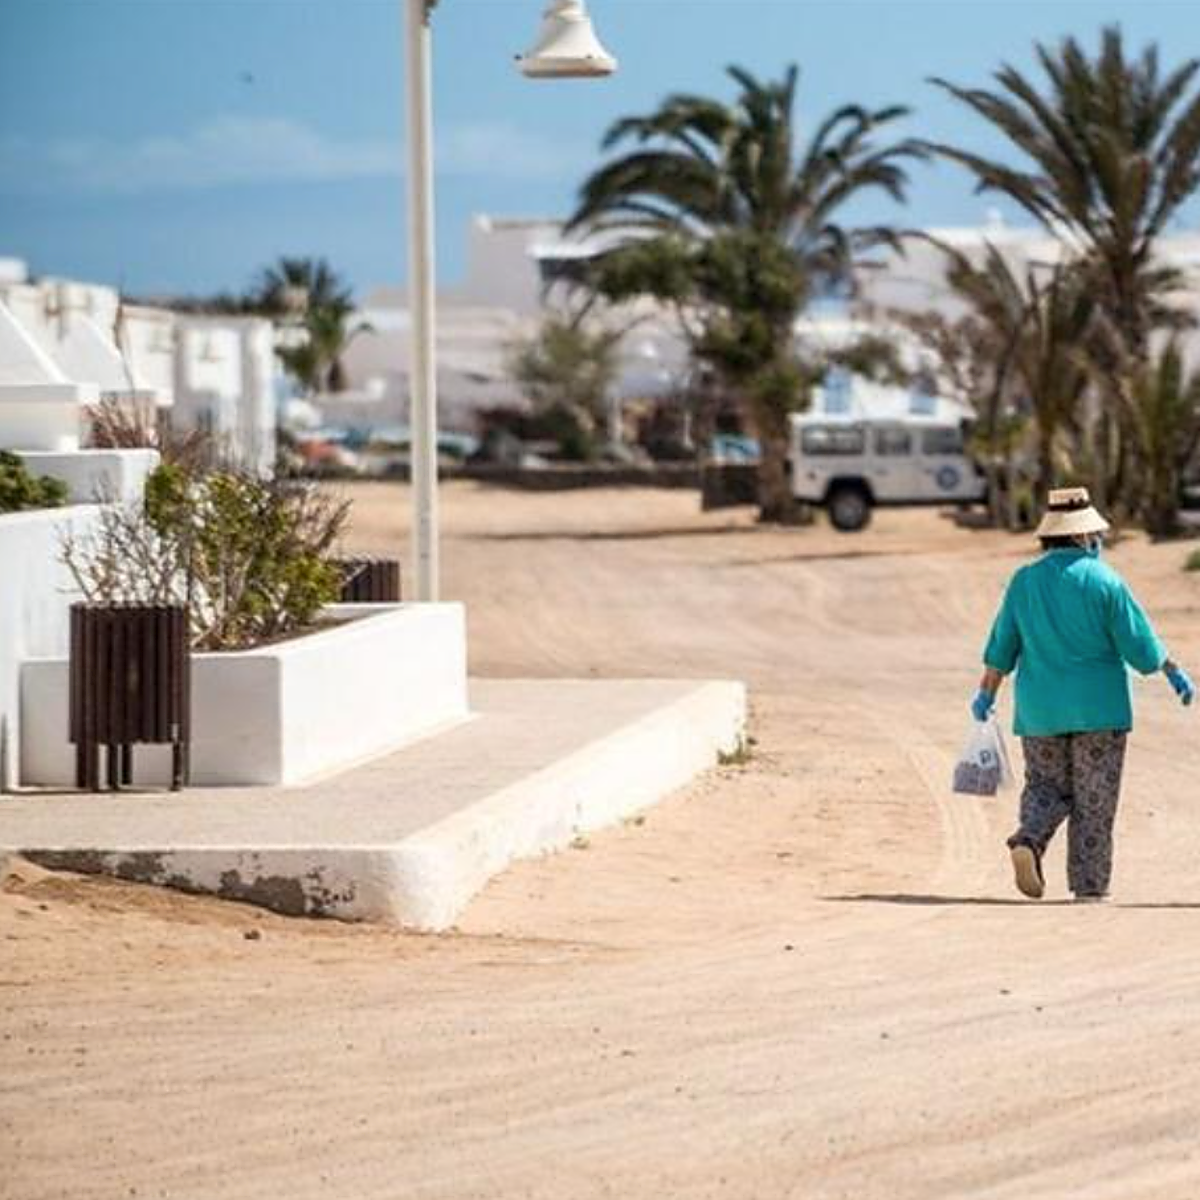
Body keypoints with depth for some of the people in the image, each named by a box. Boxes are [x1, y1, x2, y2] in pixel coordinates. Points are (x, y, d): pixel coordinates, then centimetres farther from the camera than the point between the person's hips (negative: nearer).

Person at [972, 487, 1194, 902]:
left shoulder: (1024, 581, 1)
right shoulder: (1104, 581, -9)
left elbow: (1001, 648, 6)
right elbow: (1140, 644, -7)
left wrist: (987, 694, 18)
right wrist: (1175, 674, 8)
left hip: (1040, 711, 3)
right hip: (1098, 710, -3)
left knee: (1046, 786, 16)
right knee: (1094, 801, 4)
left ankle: (1028, 840, -12)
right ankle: (1089, 887, 5)